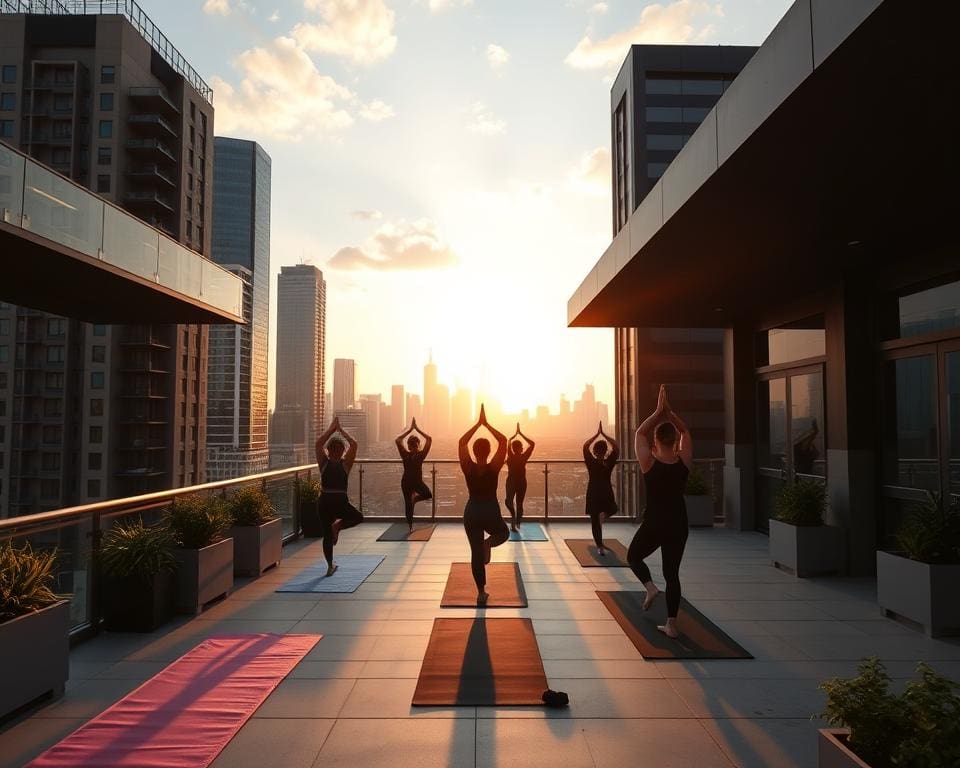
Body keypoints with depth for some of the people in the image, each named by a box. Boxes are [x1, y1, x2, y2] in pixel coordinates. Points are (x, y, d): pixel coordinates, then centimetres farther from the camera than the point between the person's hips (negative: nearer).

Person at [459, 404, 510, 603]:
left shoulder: (468, 468, -9)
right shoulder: (494, 468, -13)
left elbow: (462, 442, 2)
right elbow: (503, 441, -5)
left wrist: (478, 424, 3)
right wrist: (487, 425, -3)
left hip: (471, 513, 2)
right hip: (491, 513, -1)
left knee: (476, 552, 12)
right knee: (504, 534, 30)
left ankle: (481, 592, 11)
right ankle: (488, 543, -4)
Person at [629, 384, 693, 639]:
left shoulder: (649, 462, -14)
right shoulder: (684, 461, -6)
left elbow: (640, 433, 0)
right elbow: (685, 432, 9)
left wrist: (659, 412, 0)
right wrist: (669, 412, 6)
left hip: (653, 523, -3)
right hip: (678, 523, 3)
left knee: (633, 556, 23)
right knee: (672, 573, 12)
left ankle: (650, 586, -2)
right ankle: (671, 625, 11)